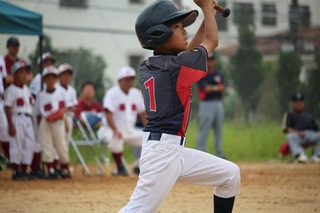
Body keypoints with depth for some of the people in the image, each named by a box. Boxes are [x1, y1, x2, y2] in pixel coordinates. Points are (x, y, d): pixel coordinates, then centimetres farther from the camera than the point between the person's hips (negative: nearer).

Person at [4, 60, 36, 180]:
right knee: (16, 146, -5)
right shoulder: (11, 90, -8)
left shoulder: (26, 89, 15)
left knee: (29, 146, 7)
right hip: (17, 119, -8)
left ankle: (24, 171, 15)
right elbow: (8, 108, -12)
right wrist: (10, 125, -17)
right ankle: (15, 172, 1)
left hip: (28, 120, 8)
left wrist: (31, 122, 16)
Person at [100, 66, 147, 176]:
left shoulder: (136, 93, 9)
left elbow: (142, 113, 11)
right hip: (112, 130, -7)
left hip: (130, 131, 7)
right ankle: (120, 167, -19)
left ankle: (139, 167, 6)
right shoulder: (113, 93, -12)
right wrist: (115, 130, -37)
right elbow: (108, 113, -23)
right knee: (116, 139, -40)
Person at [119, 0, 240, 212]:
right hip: (162, 150, -10)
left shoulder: (147, 67, 10)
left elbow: (186, 54, 26)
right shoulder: (174, 66, -14)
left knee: (231, 174, 14)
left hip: (176, 151, 10)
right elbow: (212, 41, 1)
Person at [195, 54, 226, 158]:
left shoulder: (218, 75, 15)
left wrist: (211, 88, -14)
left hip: (219, 104, 6)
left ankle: (220, 153, 14)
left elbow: (222, 88, 0)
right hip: (206, 104, -6)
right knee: (203, 130, -10)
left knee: (219, 130, 9)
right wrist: (216, 87, -7)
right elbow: (206, 88, -15)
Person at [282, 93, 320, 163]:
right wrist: (298, 133, -18)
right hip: (297, 136, -4)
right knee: (290, 136, -38)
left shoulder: (309, 115, 32)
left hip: (311, 135, 4)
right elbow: (286, 129, 1)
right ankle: (299, 155, -55)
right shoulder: (289, 115, 18)